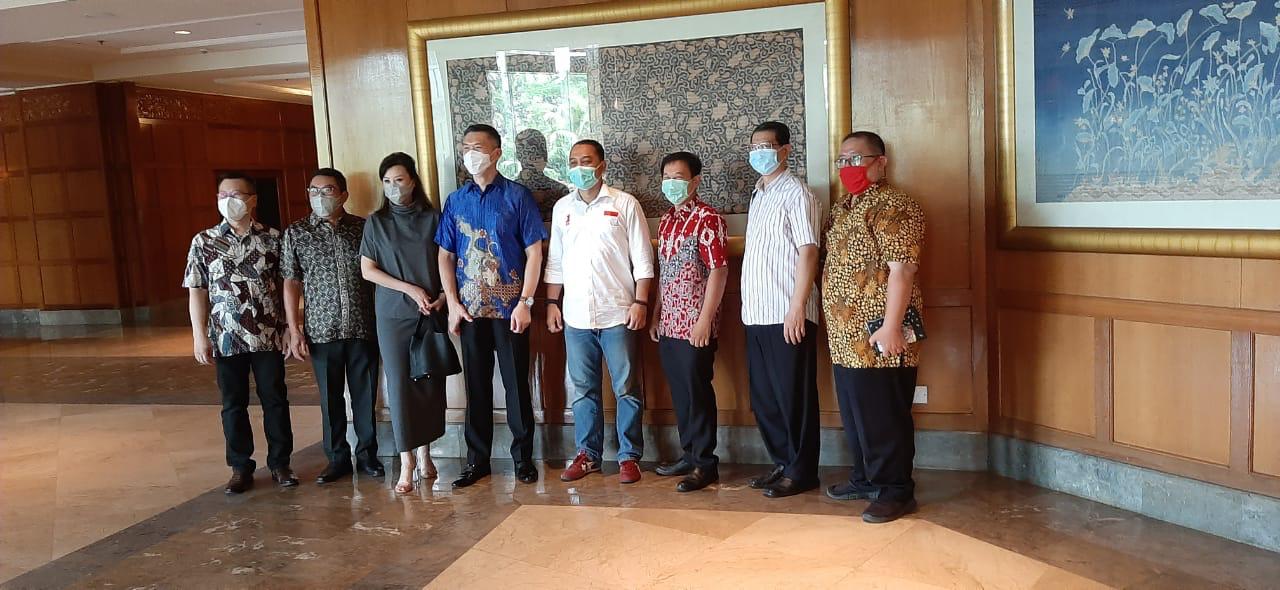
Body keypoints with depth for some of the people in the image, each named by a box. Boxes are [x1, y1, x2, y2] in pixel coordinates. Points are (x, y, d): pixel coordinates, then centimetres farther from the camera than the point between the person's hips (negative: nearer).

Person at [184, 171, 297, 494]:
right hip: (227, 339, 0)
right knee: (233, 404, 9)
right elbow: (197, 292, 2)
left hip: (269, 337, 0)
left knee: (275, 400, 7)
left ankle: (280, 463, 20)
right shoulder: (203, 242, 1)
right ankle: (241, 468, 21)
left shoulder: (272, 239, 1)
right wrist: (200, 336, -4)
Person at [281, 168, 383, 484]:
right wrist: (295, 331, -3)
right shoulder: (296, 232, 2)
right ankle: (338, 458, 22)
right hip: (322, 330, 0)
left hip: (363, 327, 0)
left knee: (365, 395, 7)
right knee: (330, 397, 8)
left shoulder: (362, 227, 3)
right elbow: (291, 284, 2)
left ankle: (367, 454, 22)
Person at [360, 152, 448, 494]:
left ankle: (423, 451, 19)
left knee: (429, 382, 4)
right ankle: (407, 463, 2)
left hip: (431, 313, 1)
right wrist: (411, 289, -8)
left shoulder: (433, 218, 4)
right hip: (393, 315, -1)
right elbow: (367, 270, 1)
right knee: (399, 384, -2)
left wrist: (443, 298, -8)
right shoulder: (376, 222, 4)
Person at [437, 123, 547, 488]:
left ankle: (523, 457, 17)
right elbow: (445, 256, 10)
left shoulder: (517, 196, -2)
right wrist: (453, 304, 1)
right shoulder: (456, 201, 9)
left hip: (509, 308, -3)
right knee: (476, 385, 9)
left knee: (516, 384, 4)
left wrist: (525, 302, -11)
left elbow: (534, 252, -4)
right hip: (470, 308, 3)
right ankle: (477, 459, 19)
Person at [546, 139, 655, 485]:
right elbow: (555, 261, 15)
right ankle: (587, 454, 22)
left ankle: (629, 456, 13)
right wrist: (552, 303, 9)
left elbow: (642, 260, -2)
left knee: (627, 389, 2)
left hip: (618, 314, -3)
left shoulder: (625, 204, 0)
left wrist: (640, 302, -9)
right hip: (575, 315, 4)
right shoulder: (562, 208, 11)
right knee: (583, 390, 10)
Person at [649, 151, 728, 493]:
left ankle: (705, 464, 9)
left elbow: (718, 271, -14)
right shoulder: (667, 220, 14)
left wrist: (705, 320, -18)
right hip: (668, 324, 7)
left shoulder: (707, 218, -9)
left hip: (695, 325, -7)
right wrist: (656, 316, 17)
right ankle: (689, 455, 25)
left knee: (698, 393, -1)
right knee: (679, 393, 13)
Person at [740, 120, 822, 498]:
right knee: (763, 395, 13)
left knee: (793, 395, 0)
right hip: (757, 313, 8)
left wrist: (797, 307, -19)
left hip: (786, 315, -8)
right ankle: (782, 463, 25)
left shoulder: (795, 193, -6)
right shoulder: (758, 195, 18)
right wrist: (747, 304, 15)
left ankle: (801, 471, 11)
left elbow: (808, 252, -13)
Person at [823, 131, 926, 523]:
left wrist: (891, 326, -24)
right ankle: (866, 478, 32)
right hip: (847, 334, 9)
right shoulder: (843, 208, 17)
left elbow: (901, 269, -19)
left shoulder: (892, 206, -12)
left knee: (885, 417, 0)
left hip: (877, 335, -9)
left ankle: (896, 491, 11)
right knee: (855, 413, 18)